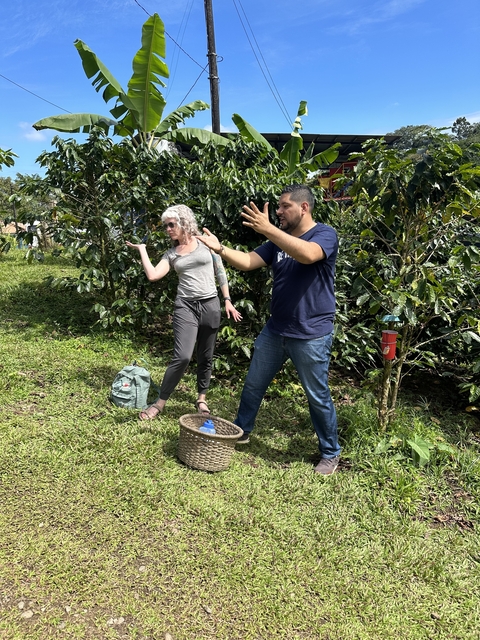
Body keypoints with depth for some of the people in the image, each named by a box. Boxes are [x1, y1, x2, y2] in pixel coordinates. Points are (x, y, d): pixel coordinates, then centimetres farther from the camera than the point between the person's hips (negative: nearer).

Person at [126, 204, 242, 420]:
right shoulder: (171, 254, 8)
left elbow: (220, 273, 7)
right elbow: (153, 275, -6)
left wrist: (227, 301, 3)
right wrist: (142, 249, 3)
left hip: (210, 304, 0)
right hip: (185, 306, 0)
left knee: (205, 357, 9)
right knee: (182, 356, -15)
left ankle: (202, 398, 28)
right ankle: (160, 402, 0)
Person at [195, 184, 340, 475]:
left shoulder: (325, 233, -12)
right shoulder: (278, 240, 8)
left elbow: (307, 255, -34)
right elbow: (248, 262, 0)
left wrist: (268, 229, -36)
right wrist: (220, 248, -17)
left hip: (311, 335, -6)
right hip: (275, 329, 7)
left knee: (318, 396, 6)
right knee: (253, 384, 16)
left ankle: (331, 453, 26)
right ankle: (241, 431, 38)